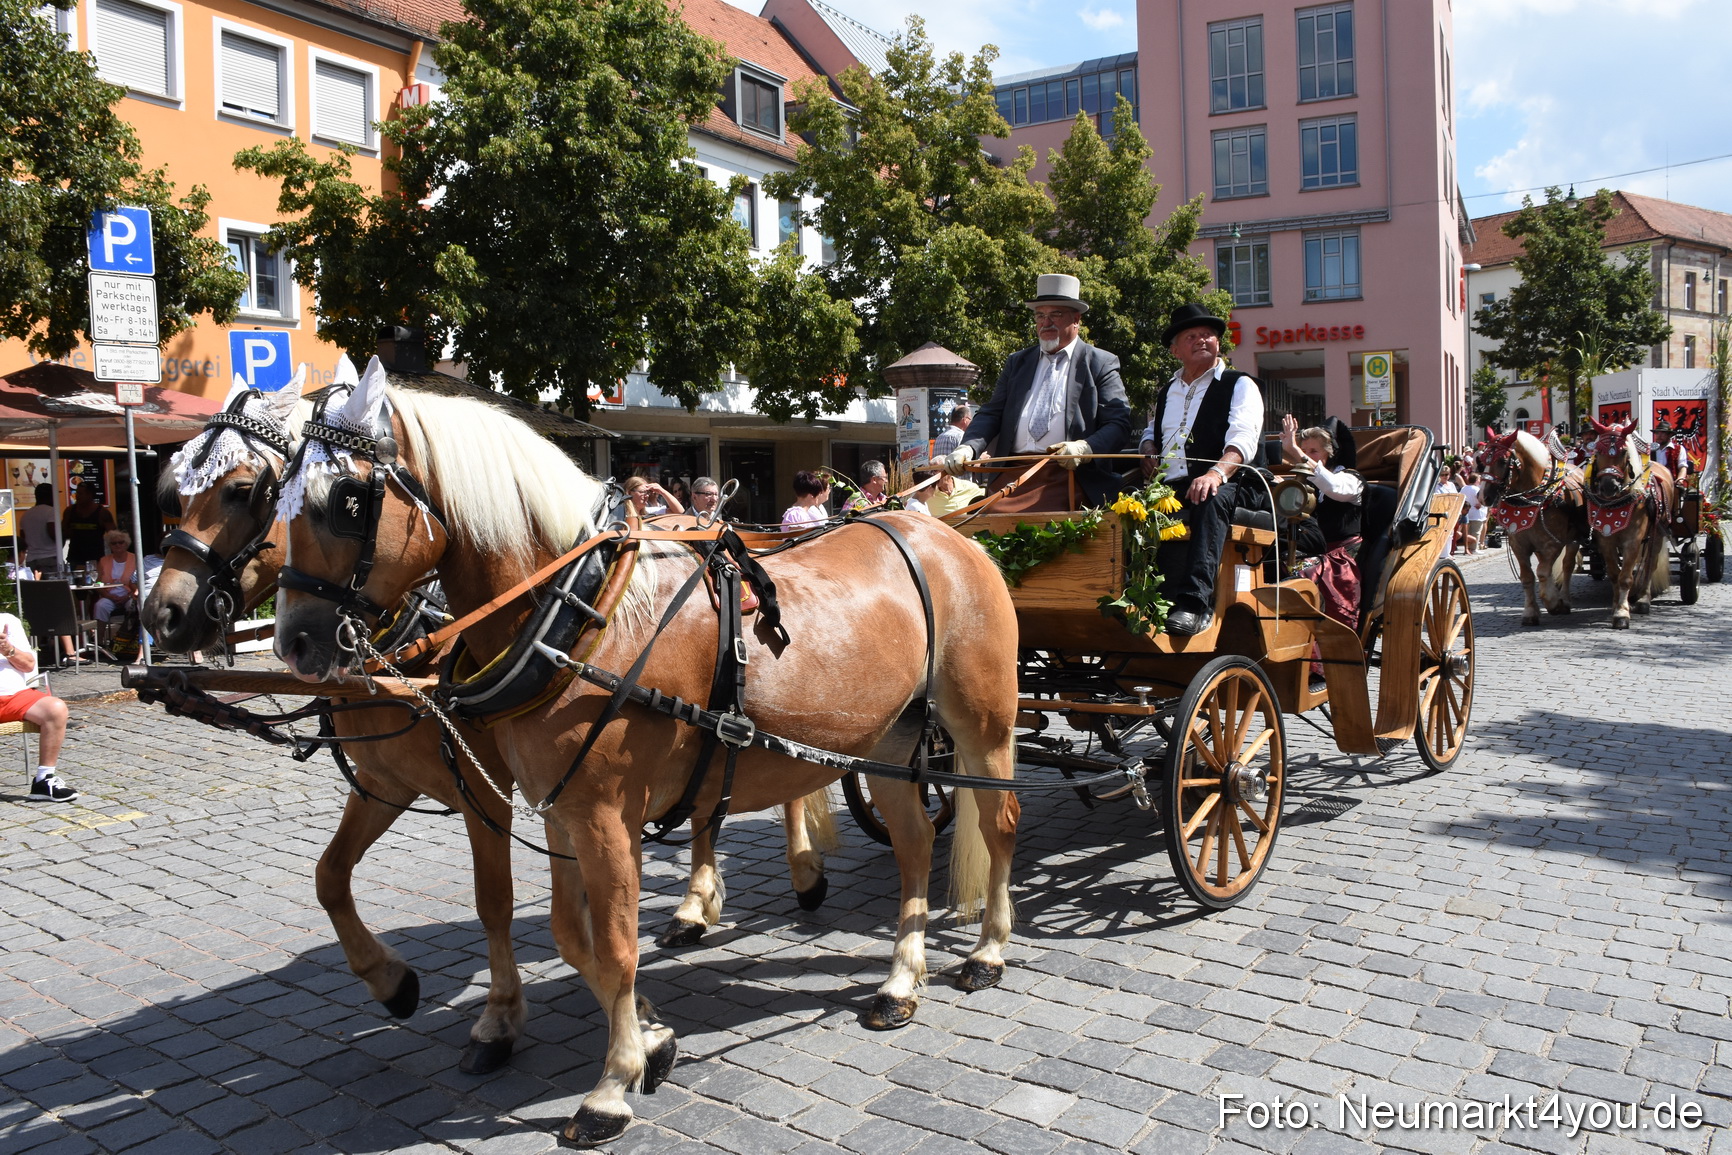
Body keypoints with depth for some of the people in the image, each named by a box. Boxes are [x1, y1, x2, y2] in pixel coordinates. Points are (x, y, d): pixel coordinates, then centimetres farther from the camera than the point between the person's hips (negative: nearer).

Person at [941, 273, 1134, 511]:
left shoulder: (1101, 364, 8)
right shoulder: (1017, 362, 21)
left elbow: (1119, 425, 1)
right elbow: (991, 414, 15)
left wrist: (1084, 448, -19)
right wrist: (968, 447, -6)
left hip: (1067, 479, -3)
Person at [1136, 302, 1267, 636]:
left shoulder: (1240, 385, 7)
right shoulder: (1168, 391, 25)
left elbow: (1243, 439, -10)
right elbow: (1151, 430, 40)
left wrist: (1216, 473, -31)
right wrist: (1149, 450, 13)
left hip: (1226, 487, -5)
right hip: (1169, 489, 5)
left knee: (1211, 501, -40)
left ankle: (1193, 603, -52)